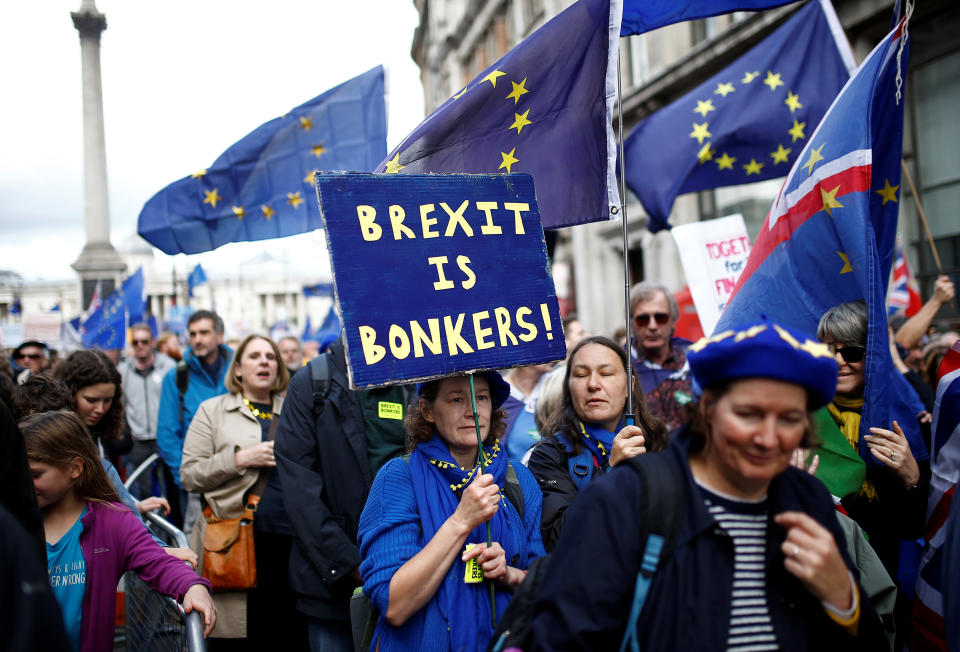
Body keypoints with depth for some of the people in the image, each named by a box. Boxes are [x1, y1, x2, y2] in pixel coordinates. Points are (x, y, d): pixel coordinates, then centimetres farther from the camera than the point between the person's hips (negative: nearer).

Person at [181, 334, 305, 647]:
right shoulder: (212, 410, 10)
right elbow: (189, 475, 1)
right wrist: (240, 459, -9)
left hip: (291, 539, 2)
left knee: (297, 635, 2)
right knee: (243, 639, 0)